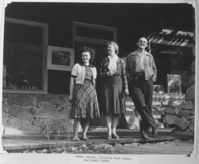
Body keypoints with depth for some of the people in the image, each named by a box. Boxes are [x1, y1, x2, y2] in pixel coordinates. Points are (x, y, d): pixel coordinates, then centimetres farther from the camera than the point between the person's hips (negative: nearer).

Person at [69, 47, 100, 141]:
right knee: (78, 114, -9)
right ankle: (75, 135, -5)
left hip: (90, 91, 4)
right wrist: (71, 94, -3)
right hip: (79, 90, -4)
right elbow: (72, 81, 2)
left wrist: (93, 93, 13)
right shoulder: (77, 66, 4)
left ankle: (84, 134, 8)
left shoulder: (93, 68, 16)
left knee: (88, 114, 1)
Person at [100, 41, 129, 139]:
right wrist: (106, 74, -11)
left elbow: (124, 75, 5)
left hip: (118, 84, 0)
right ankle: (109, 132, -3)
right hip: (107, 85, 0)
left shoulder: (121, 61, 8)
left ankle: (114, 131, 7)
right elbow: (100, 73, 9)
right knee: (108, 109, -4)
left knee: (117, 109, -1)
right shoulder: (104, 60, 10)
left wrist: (126, 88, 0)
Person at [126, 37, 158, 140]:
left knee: (148, 106, -2)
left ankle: (144, 130, 7)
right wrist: (130, 79, -4)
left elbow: (154, 69, 22)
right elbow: (127, 69, 9)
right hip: (135, 82, -2)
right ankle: (153, 125, -9)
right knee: (141, 105, -17)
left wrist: (153, 78, 6)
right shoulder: (131, 56, 15)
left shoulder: (149, 56, 21)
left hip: (147, 81, 2)